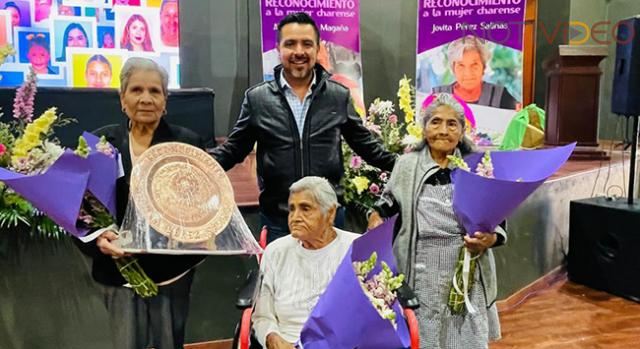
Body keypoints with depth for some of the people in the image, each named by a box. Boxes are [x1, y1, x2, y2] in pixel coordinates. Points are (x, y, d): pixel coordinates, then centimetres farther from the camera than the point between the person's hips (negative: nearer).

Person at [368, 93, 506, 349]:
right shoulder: (406, 165, 3)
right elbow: (387, 204, 16)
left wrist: (490, 239, -15)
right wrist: (376, 217, -4)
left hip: (466, 274, 0)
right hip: (420, 276, 0)